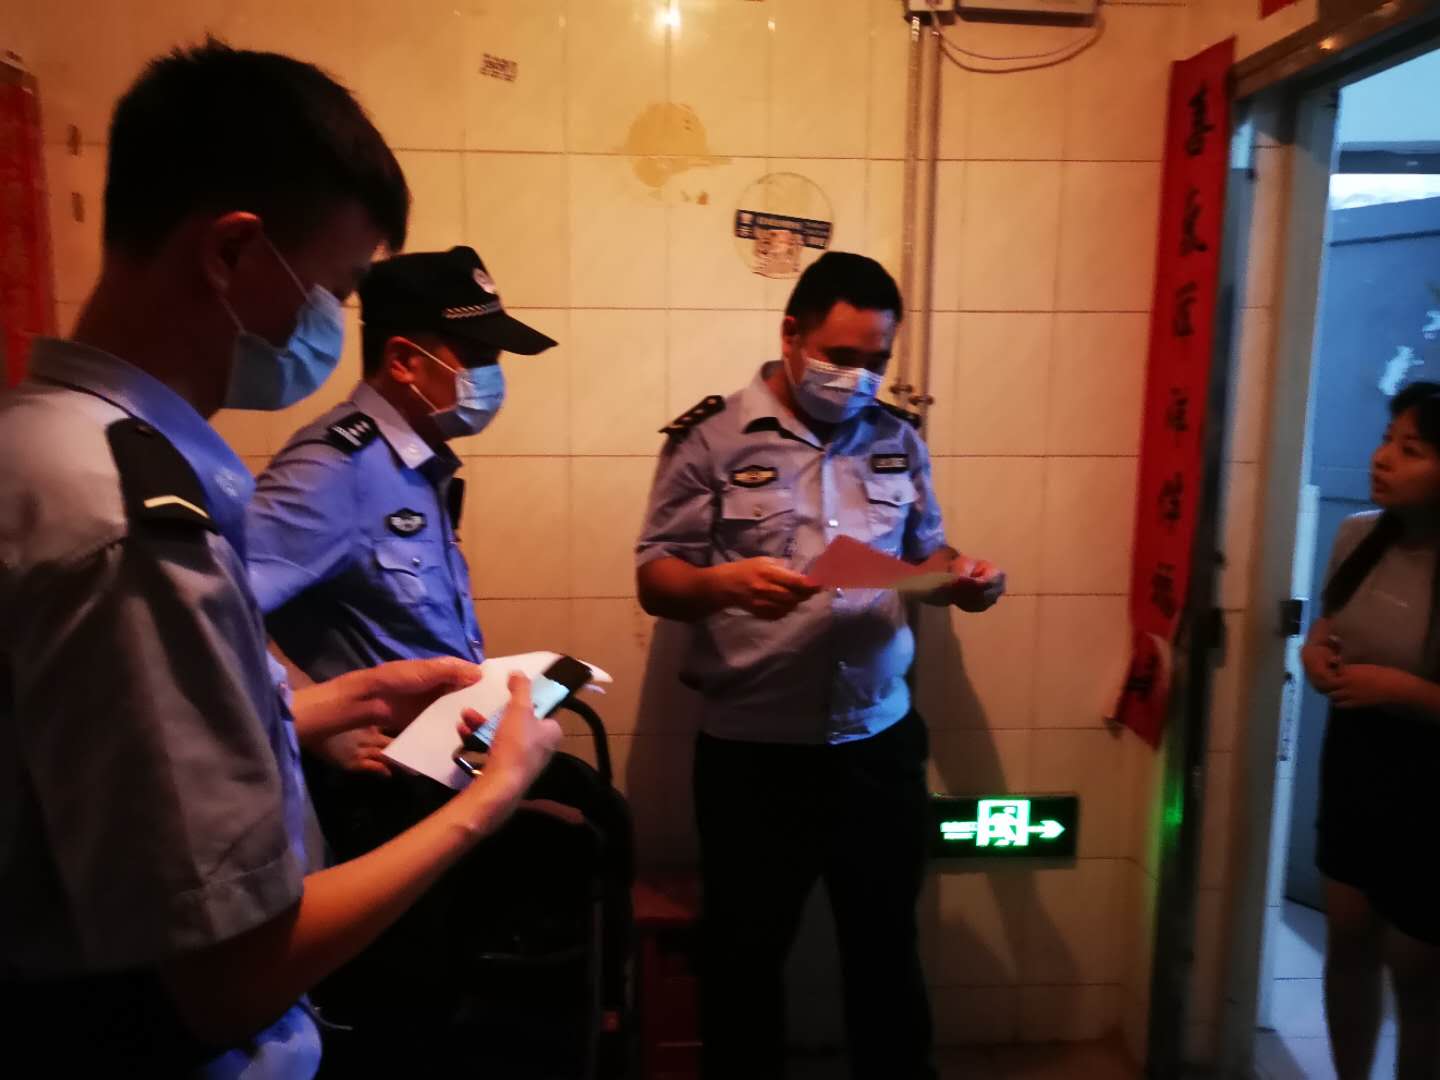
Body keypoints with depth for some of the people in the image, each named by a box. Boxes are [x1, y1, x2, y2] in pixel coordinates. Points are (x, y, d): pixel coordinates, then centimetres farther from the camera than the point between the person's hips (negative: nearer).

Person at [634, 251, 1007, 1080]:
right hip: (752, 750, -3)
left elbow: (926, 557, 13)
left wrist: (965, 580, -10)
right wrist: (725, 582, -30)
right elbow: (655, 579, -9)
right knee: (747, 950, 16)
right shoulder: (710, 437, -8)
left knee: (888, 943, 21)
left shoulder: (898, 439, 5)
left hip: (880, 741, 4)